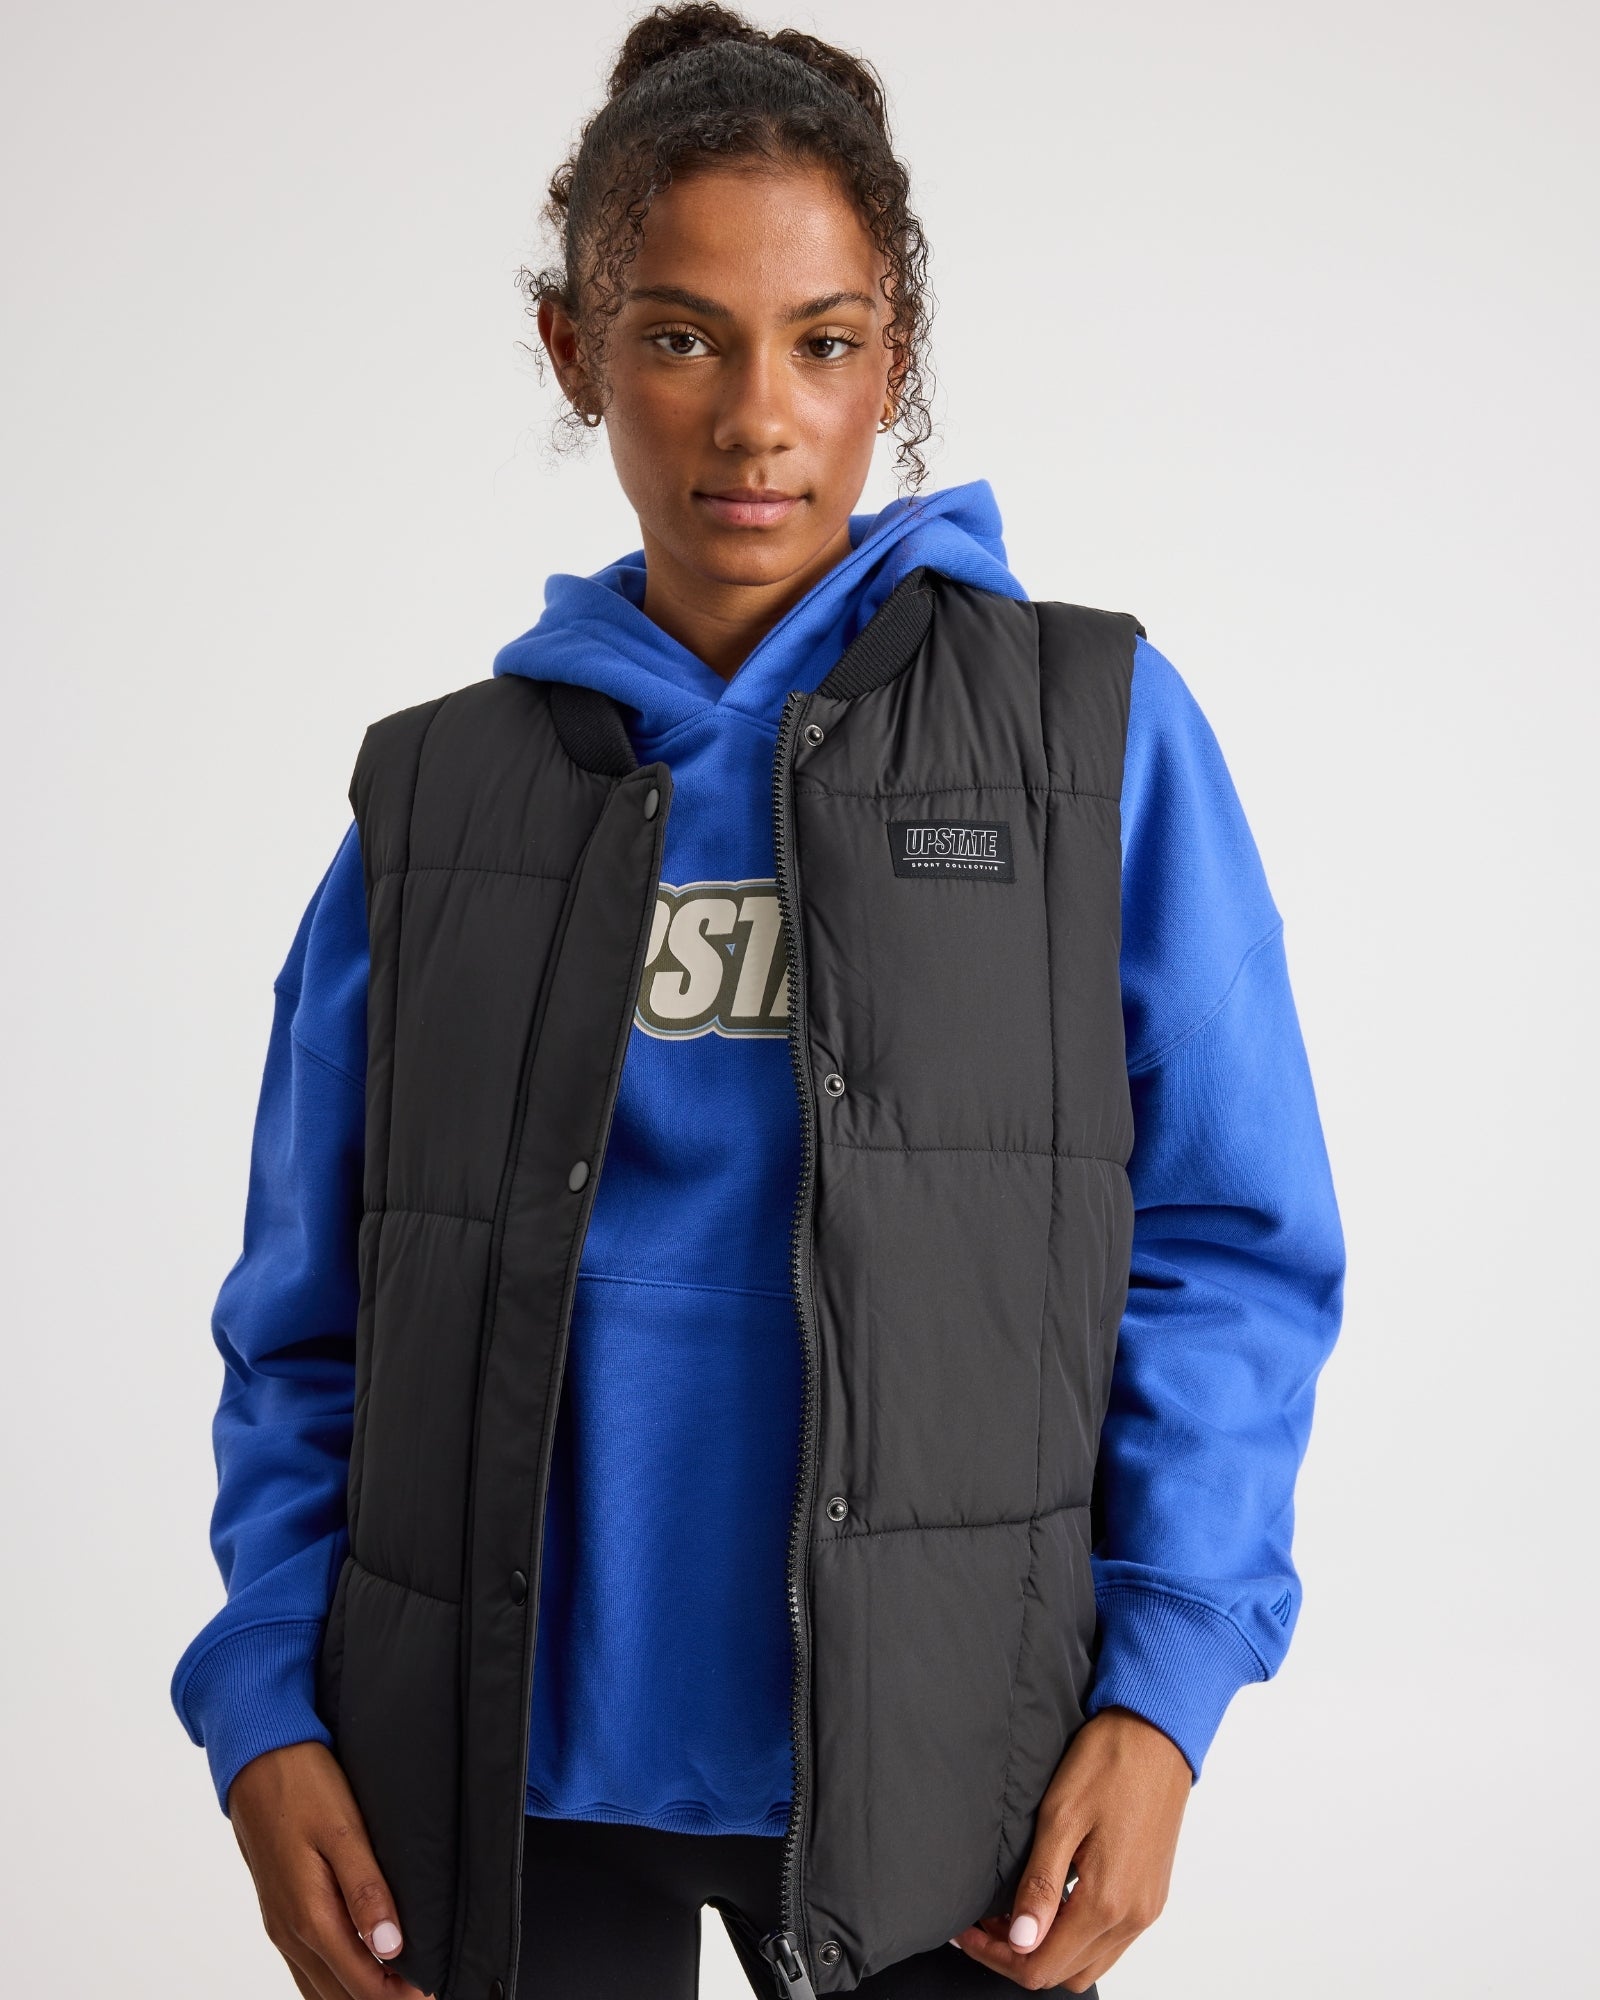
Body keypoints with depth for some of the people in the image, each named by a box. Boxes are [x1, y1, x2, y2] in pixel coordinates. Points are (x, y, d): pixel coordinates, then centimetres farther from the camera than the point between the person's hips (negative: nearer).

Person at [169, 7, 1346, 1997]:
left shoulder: (1097, 732, 1)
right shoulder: (435, 797, 6)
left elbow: (1230, 1246, -1)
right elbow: (306, 1323, 7)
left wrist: (1162, 1687, -10)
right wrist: (266, 1715, -4)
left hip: (920, 1764, -1)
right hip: (508, 1774, 2)